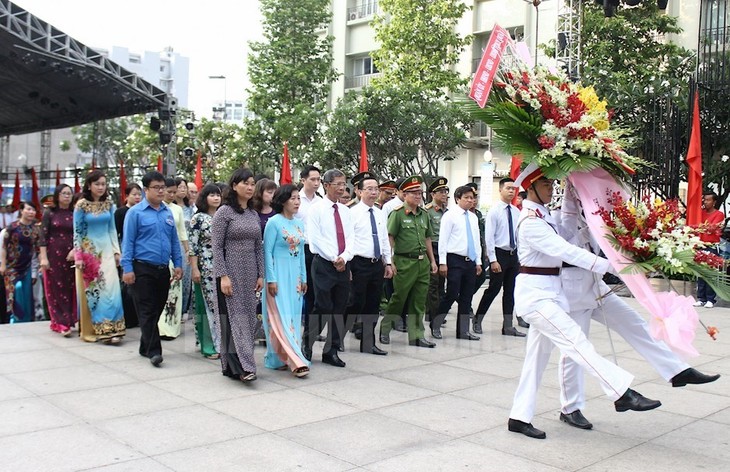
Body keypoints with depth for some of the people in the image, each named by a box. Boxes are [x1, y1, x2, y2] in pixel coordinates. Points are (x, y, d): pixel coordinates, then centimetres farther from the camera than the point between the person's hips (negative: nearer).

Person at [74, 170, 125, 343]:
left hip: (106, 250, 3)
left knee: (110, 287, -6)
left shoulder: (108, 204, 6)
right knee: (90, 290, 1)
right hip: (88, 251, -3)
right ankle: (90, 330, 11)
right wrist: (78, 256, -8)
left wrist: (116, 251, 6)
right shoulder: (81, 205, -5)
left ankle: (109, 329, -5)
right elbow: (77, 232, -4)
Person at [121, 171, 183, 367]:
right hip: (143, 269, -5)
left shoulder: (168, 213, 12)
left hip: (163, 269, 6)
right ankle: (154, 351, -3)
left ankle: (145, 347, 24)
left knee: (157, 309, 11)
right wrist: (127, 268, -11)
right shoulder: (135, 213, -3)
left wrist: (178, 264, 10)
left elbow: (174, 240, 15)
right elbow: (128, 242, -5)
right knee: (147, 311, -4)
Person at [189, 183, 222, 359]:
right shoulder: (198, 218, -4)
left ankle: (221, 343, 15)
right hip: (206, 268, -5)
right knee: (208, 305, -1)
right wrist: (195, 269, -12)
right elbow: (193, 246, -7)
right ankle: (209, 346, 6)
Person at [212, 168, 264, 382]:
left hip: (250, 273, 7)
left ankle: (232, 366, 16)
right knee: (234, 317, -7)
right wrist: (223, 276, -16)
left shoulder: (253, 214, 12)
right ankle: (241, 366, -9)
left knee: (248, 317, 7)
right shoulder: (224, 212, -6)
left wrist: (261, 275, 9)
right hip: (231, 271, -6)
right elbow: (217, 246, -10)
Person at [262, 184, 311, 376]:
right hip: (279, 276, -7)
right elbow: (267, 251, -10)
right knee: (282, 317, -7)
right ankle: (296, 360, -9)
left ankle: (281, 358, 18)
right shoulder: (274, 222, -9)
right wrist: (271, 279, -15)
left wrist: (303, 278, 14)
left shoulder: (299, 223, 10)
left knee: (293, 317, 8)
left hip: (295, 276, 7)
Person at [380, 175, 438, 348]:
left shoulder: (424, 214, 12)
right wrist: (390, 262, -16)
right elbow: (389, 238, -10)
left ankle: (417, 336, 16)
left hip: (423, 262, 6)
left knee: (419, 301, 9)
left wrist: (432, 260, 15)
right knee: (398, 298, 3)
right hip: (405, 262, -6)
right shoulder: (398, 214, -7)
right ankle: (385, 330, 21)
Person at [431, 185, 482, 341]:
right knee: (451, 295, -7)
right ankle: (435, 326, 9)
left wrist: (478, 262, 13)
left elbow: (476, 240, 18)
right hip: (455, 260, -6)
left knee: (466, 298, 8)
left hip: (470, 261, 6)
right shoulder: (450, 216, -5)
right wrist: (442, 262, -12)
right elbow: (443, 240, -8)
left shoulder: (473, 217, 14)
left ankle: (463, 331, 16)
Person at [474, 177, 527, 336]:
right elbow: (489, 237, -12)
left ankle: (508, 327, 15)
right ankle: (477, 321, 15)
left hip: (514, 254, 6)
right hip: (500, 253, -6)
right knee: (493, 289, -2)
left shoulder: (516, 212, 8)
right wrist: (493, 260, -16)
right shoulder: (494, 211, -9)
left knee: (510, 291, 8)